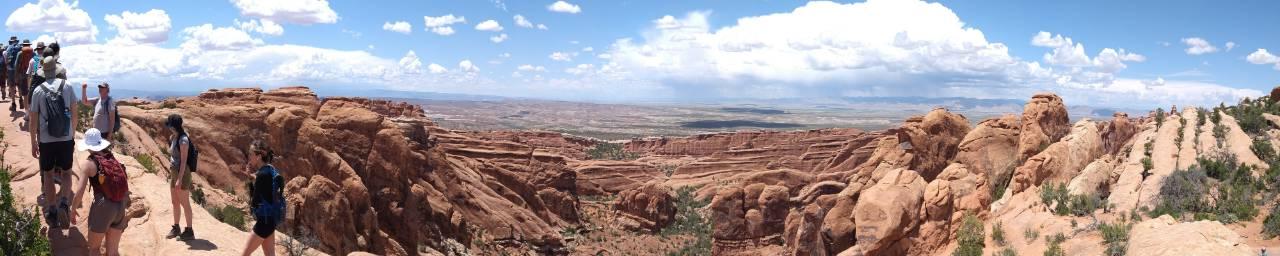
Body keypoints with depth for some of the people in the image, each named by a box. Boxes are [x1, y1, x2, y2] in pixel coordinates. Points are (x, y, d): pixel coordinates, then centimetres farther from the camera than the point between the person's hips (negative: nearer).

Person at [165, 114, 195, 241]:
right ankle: (176, 228, 27)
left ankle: (189, 231, 4)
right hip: (174, 173, 9)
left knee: (184, 203, -2)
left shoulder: (183, 140, -18)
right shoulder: (174, 138, 9)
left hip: (182, 173, -9)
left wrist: (179, 179, -23)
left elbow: (183, 161, -20)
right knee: (175, 202, 15)